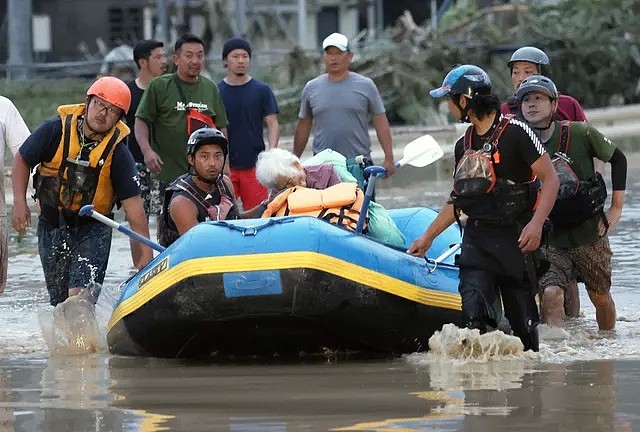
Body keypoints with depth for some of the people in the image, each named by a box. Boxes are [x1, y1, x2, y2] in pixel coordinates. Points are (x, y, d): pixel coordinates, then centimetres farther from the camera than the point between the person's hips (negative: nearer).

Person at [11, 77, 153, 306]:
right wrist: (20, 202, -10)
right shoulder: (55, 130, -12)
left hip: (93, 229, -2)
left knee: (80, 295, -20)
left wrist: (147, 253, -18)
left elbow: (133, 204, -15)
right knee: (59, 301, 11)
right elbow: (22, 161, 2)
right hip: (51, 225, 2)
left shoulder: (118, 153, -14)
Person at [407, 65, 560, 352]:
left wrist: (536, 223, -23)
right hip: (476, 237, 5)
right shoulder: (464, 145, 15)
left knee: (522, 320, 1)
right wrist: (427, 238, 23)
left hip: (513, 236, -5)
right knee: (474, 315, -14)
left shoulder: (515, 132, -7)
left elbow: (550, 179, -10)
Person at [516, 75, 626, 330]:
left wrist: (616, 208, 2)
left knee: (601, 298, 14)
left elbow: (618, 159, 5)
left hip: (589, 234, 0)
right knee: (551, 293, -23)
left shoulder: (579, 134, -9)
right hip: (551, 239, 0)